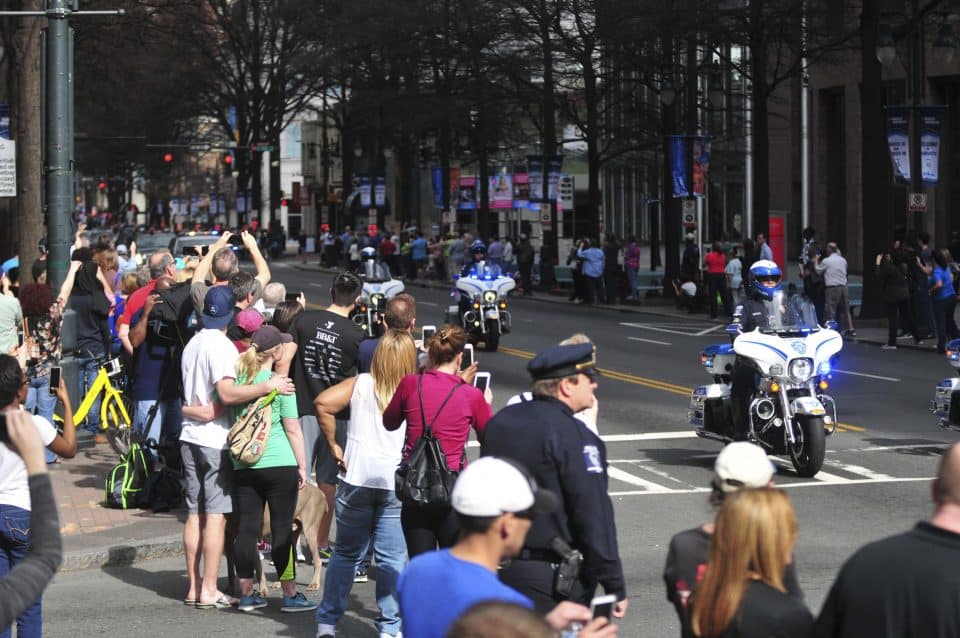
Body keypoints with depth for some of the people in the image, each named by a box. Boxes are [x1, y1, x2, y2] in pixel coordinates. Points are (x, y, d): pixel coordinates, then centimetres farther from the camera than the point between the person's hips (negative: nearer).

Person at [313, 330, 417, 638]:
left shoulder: (360, 384, 0)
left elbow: (323, 402, -11)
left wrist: (334, 446, -4)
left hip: (356, 480, 1)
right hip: (396, 485, -1)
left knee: (346, 554, 12)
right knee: (392, 559, 6)